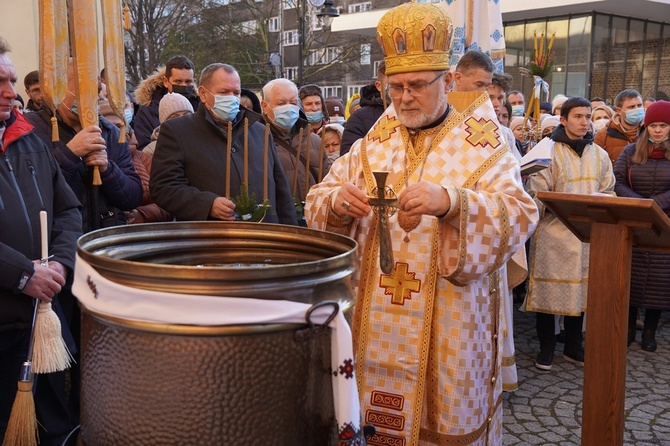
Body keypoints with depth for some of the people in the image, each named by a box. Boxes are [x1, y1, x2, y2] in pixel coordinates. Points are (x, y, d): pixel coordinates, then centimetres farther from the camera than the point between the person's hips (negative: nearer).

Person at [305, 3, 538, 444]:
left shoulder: (482, 145, -4)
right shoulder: (372, 145, 8)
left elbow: (519, 215, -16)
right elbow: (317, 202, 6)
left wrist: (449, 202, -33)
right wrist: (336, 201, -18)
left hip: (450, 325, -3)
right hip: (375, 322, 3)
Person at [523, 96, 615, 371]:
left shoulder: (599, 155, 10)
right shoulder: (549, 151, -5)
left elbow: (608, 193, 11)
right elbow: (538, 196, -10)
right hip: (553, 232, -4)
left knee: (581, 289, 11)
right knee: (549, 289, 1)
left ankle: (573, 347, 24)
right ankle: (546, 348, 14)